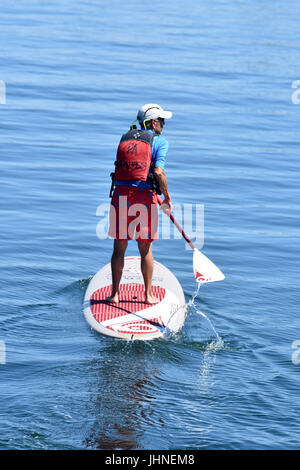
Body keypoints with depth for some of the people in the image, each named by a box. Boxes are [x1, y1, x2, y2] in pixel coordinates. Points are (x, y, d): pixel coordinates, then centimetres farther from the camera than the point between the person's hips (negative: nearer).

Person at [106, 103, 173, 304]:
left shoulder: (125, 138, 15)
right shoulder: (160, 141, -1)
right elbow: (158, 172, -15)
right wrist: (167, 197, -3)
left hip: (120, 195, 3)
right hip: (144, 197, -3)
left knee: (119, 248, 10)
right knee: (146, 249, 9)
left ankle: (115, 293, 13)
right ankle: (148, 294, 15)